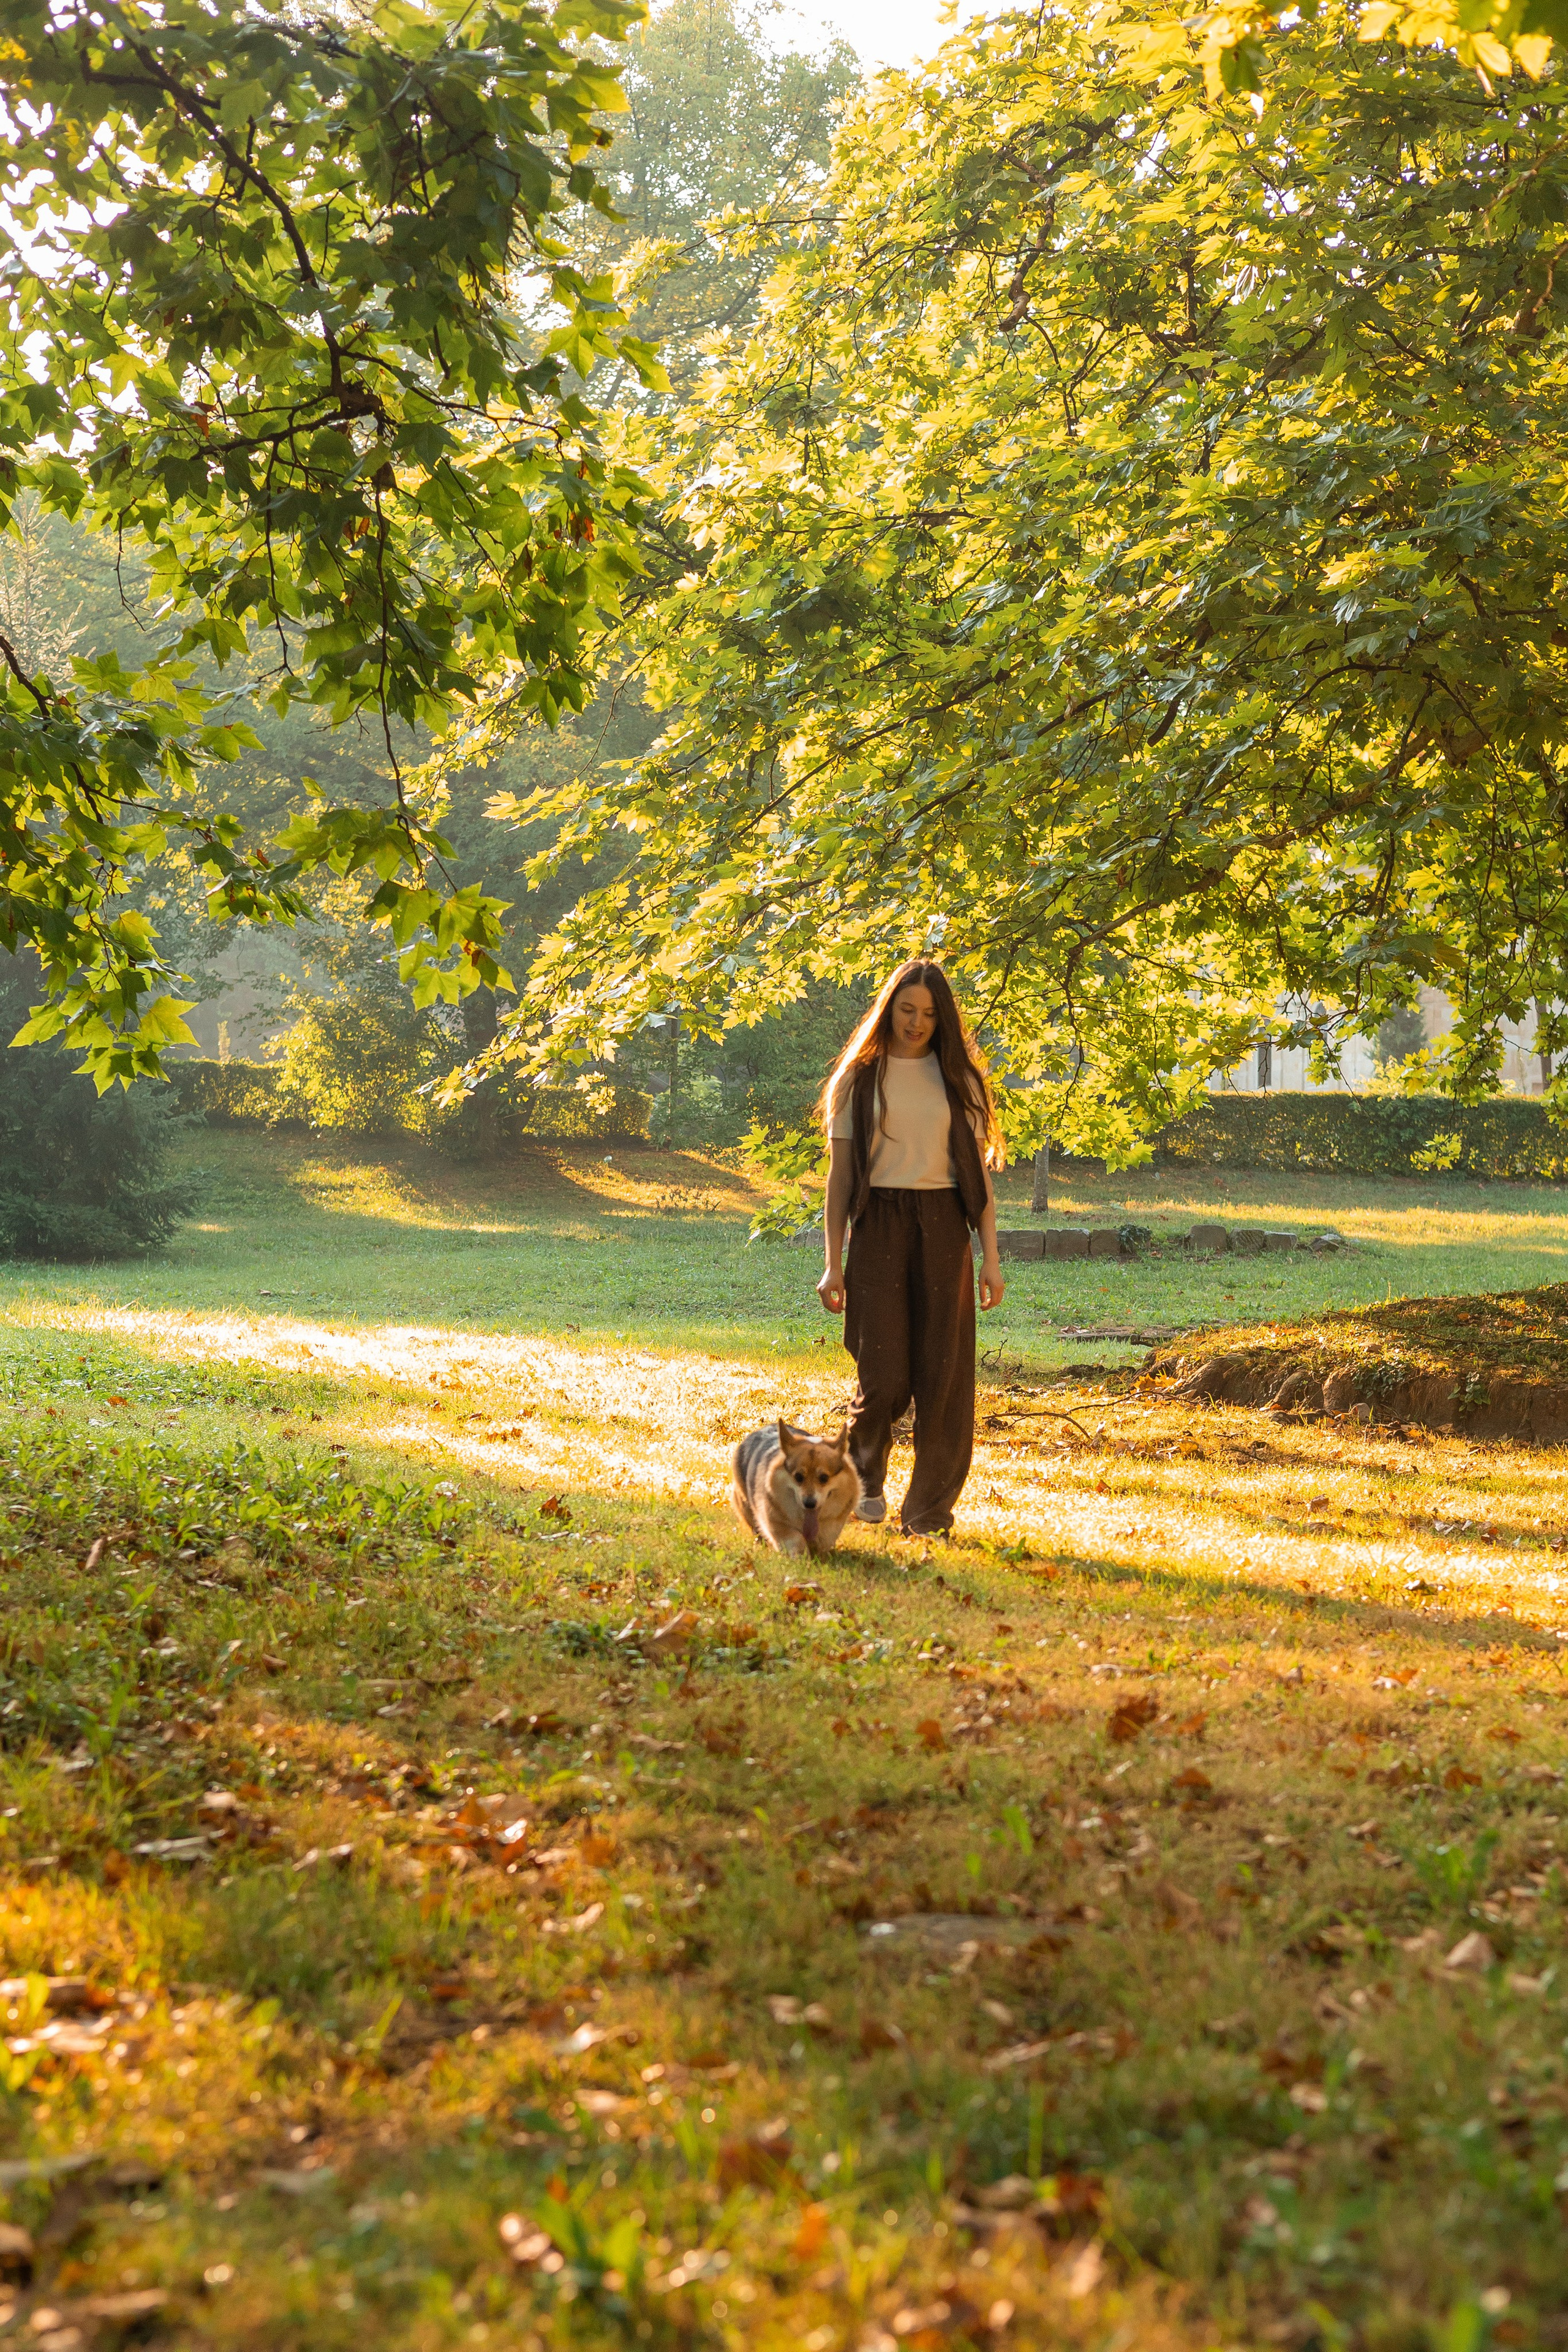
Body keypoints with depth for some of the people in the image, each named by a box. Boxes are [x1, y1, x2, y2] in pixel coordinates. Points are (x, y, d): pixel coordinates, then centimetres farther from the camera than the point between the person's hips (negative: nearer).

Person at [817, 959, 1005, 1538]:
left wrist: (991, 1257, 2)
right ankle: (865, 1470, 25)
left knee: (942, 1373, -2)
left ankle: (930, 1511, 7)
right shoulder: (859, 1078, 6)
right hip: (878, 1225, -1)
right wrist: (832, 1263, 0)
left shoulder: (957, 1077, 10)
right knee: (884, 1375, -6)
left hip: (942, 1228, 1)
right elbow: (840, 1173, 5)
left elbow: (979, 1172, 9)